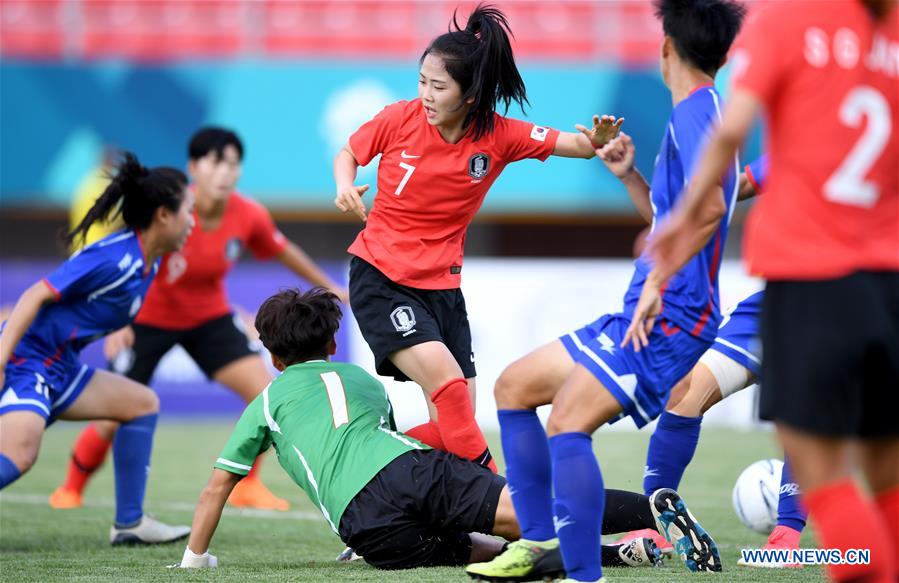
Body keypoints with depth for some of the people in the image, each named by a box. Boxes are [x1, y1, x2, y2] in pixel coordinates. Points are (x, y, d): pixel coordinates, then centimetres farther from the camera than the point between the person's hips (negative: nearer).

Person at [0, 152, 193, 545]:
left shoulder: (148, 263, 10)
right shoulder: (115, 258, -18)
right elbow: (38, 294, -22)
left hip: (59, 368, 10)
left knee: (142, 404, 16)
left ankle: (129, 523, 18)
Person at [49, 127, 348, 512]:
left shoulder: (250, 216, -16)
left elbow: (284, 252, 4)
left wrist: (330, 287, 16)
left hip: (210, 318, 4)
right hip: (147, 319, -3)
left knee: (264, 393, -14)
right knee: (113, 420, -5)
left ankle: (247, 486, 5)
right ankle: (71, 489, 24)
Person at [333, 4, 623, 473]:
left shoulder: (499, 136, -8)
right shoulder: (400, 119, -11)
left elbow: (577, 145, -10)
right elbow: (347, 154, 6)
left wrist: (598, 139, -33)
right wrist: (346, 188, -14)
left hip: (441, 286, 4)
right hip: (379, 278, -4)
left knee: (453, 426, 0)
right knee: (448, 384, -23)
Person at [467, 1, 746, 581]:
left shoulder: (694, 110, -13)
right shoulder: (697, 111, 18)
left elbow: (709, 204, -31)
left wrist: (656, 279, -28)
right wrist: (630, 175, 16)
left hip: (668, 321, -11)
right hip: (643, 317, 11)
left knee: (566, 425, -27)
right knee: (514, 386, 18)